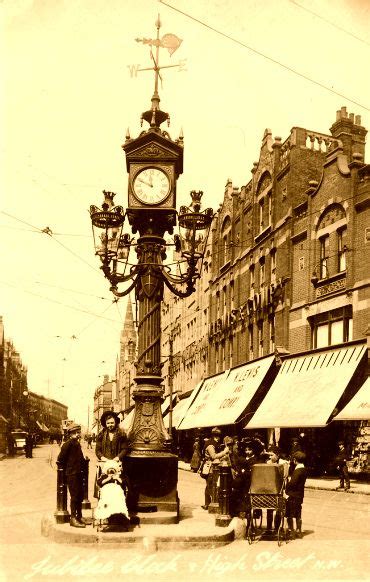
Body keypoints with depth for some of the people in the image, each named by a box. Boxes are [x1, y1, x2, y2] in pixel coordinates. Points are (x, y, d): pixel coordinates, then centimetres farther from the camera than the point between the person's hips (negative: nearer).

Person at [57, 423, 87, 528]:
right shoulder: (68, 443, -14)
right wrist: (66, 468, -5)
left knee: (80, 495, 14)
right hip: (71, 474, -9)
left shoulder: (77, 444, 14)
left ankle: (79, 517, 25)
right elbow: (60, 459, -15)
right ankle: (73, 518, 3)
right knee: (74, 496, -5)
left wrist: (82, 466, 8)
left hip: (78, 473, 9)